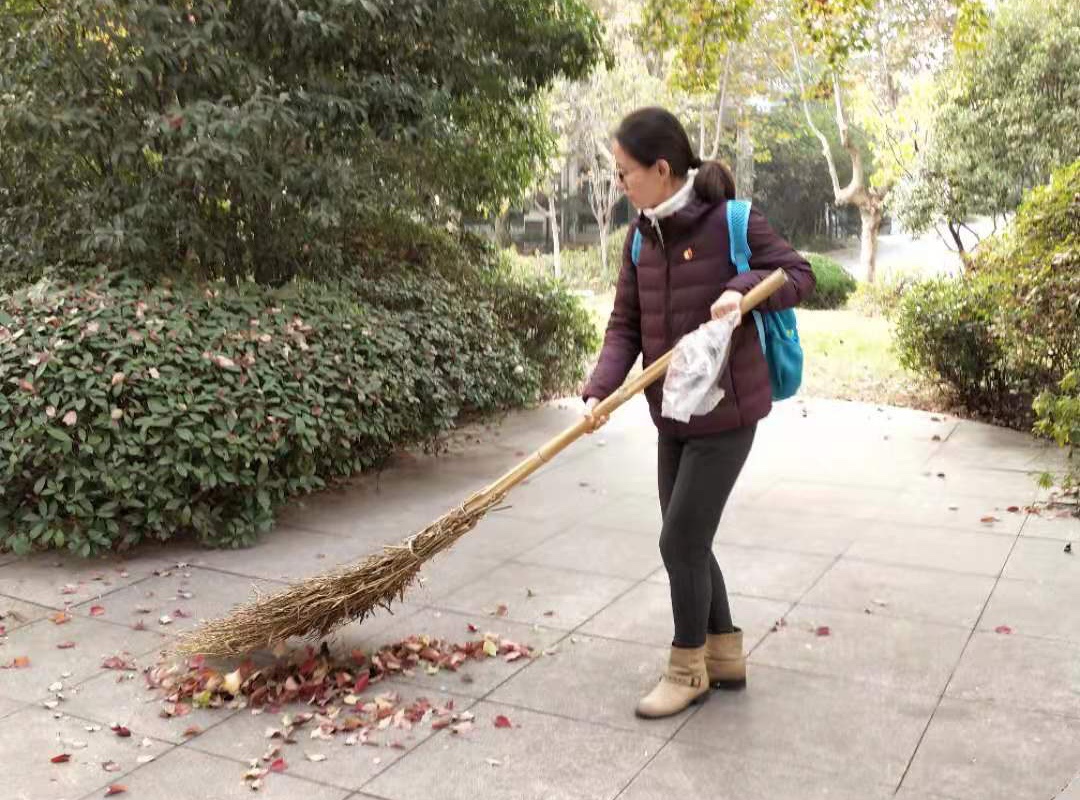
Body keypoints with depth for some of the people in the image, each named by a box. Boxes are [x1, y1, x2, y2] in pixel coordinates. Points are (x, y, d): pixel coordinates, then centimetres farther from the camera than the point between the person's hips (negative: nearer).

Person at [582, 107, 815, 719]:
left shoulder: (731, 220, -13)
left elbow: (800, 273, -5)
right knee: (688, 540, 14)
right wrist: (601, 391, -13)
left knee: (681, 541, -2)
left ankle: (688, 669, 19)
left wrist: (743, 288, -25)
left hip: (725, 414, -7)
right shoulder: (642, 237, 5)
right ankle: (726, 655, 33)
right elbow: (625, 326, 2)